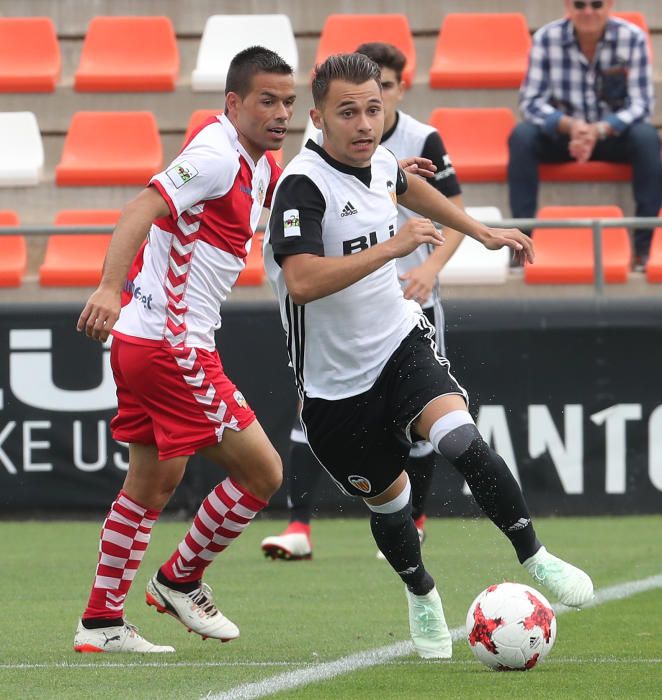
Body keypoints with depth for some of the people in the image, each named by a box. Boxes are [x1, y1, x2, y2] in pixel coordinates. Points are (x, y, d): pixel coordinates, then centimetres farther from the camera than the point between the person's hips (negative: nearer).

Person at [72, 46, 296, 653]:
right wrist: (110, 288, -45)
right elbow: (142, 210, -29)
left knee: (154, 483, 18)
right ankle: (181, 580, 14)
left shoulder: (258, 163, 13)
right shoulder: (217, 155, -17)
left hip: (143, 339, 11)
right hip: (172, 347, -11)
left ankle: (101, 623, 22)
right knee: (262, 471, -4)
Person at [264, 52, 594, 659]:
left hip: (402, 342, 4)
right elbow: (302, 283, -38)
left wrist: (483, 233, 32)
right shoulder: (303, 185, -23)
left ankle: (536, 559, -14)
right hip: (336, 378, -4)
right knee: (386, 500, 11)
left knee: (459, 437, -25)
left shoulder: (380, 162, -1)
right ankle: (421, 596, 41)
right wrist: (391, 246, -39)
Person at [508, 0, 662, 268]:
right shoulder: (546, 38, -12)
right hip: (562, 134, 1)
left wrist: (599, 130, -33)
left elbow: (640, 104, -15)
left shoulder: (632, 38, -13)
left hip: (613, 135, -1)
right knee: (522, 136, -28)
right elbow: (532, 101, -13)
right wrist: (569, 126, -33)